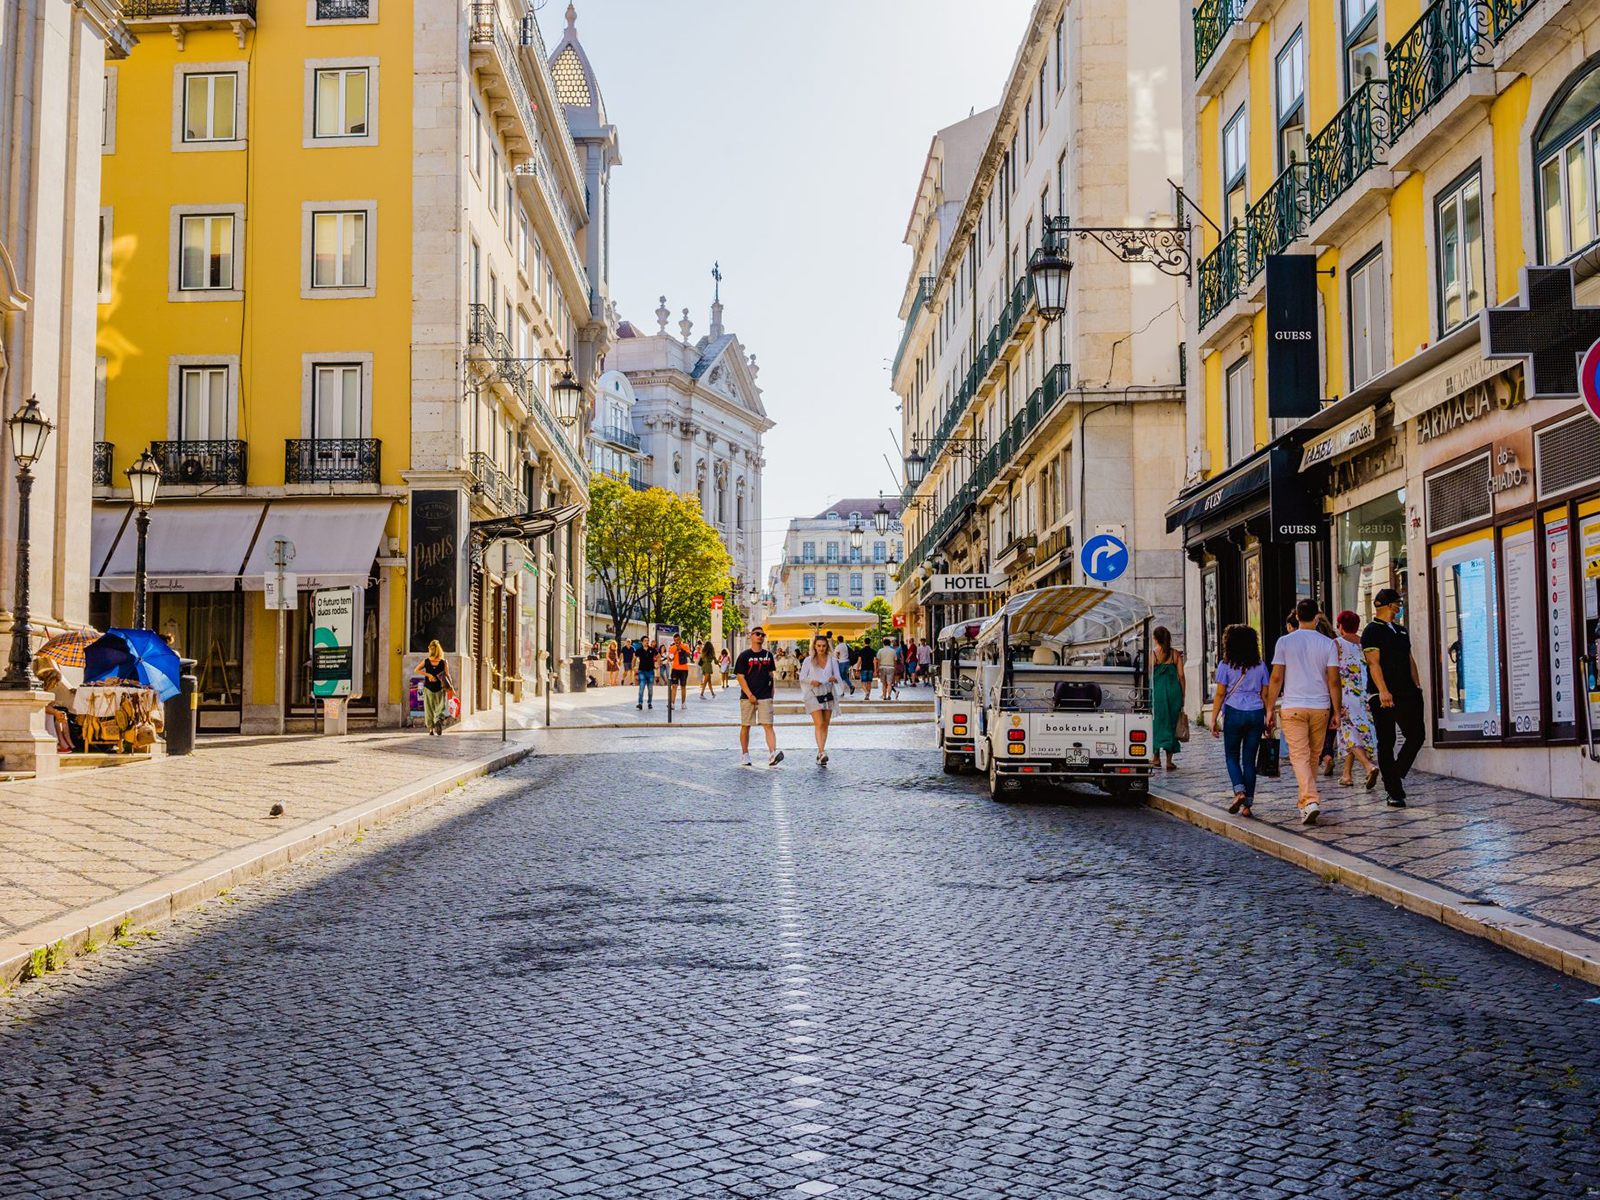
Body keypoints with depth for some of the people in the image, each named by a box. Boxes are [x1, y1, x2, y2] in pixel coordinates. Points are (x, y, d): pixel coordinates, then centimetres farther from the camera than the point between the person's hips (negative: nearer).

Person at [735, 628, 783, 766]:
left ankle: (772, 754, -21)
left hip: (765, 697, 2)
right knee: (745, 726, 7)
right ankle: (744, 755, 20)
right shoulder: (744, 655, -1)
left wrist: (771, 692, 12)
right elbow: (740, 677, -6)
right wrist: (750, 695, -13)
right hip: (748, 697, -2)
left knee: (768, 725, -10)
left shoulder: (768, 655, 10)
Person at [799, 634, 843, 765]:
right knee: (819, 724, -16)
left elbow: (838, 676, 6)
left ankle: (820, 754, 15)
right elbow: (802, 677, 0)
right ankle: (821, 753, -24)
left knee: (825, 725, 6)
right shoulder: (808, 660, 1)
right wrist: (812, 681, -19)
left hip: (828, 694, 3)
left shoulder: (832, 660, 7)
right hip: (813, 695, -3)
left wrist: (834, 679, -18)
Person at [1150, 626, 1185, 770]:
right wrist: (1182, 696, 8)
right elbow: (1181, 675, 1)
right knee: (1171, 724, 8)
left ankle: (1156, 757, 12)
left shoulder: (1151, 655, -5)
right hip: (1174, 691, 2)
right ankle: (1169, 761, 7)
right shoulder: (1176, 654, 2)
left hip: (1157, 692, -2)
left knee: (1157, 724, 11)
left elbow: (1148, 677, -4)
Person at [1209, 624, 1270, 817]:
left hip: (1234, 713, -3)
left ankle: (1239, 792, -11)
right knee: (1249, 760, 7)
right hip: (1256, 714, 3)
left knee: (1232, 757, 12)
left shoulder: (1225, 665, -3)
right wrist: (1268, 719, 12)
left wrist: (1213, 720, 0)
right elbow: (1265, 695, 6)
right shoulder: (1260, 666, 6)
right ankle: (1247, 804, 6)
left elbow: (1220, 694, -4)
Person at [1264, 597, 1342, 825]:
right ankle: (1305, 802, 25)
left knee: (1300, 756, -4)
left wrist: (1270, 709, 3)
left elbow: (1276, 678, -3)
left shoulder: (1284, 642, -2)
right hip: (1320, 707, 2)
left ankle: (1311, 800, -22)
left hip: (1293, 707, -2)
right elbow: (1333, 680, -1)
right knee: (1312, 756, 15)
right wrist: (1337, 712, 6)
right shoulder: (1328, 644, 1)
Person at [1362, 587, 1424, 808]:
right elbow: (1373, 663, -14)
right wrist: (1383, 690, -24)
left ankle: (1397, 775, 16)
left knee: (1416, 736, -2)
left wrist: (1417, 686, 12)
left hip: (1406, 693, 7)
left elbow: (1409, 660, 23)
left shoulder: (1401, 630, 20)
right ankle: (1394, 792, 3)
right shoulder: (1372, 631, -5)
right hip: (1383, 696, -7)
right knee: (1386, 743, -1)